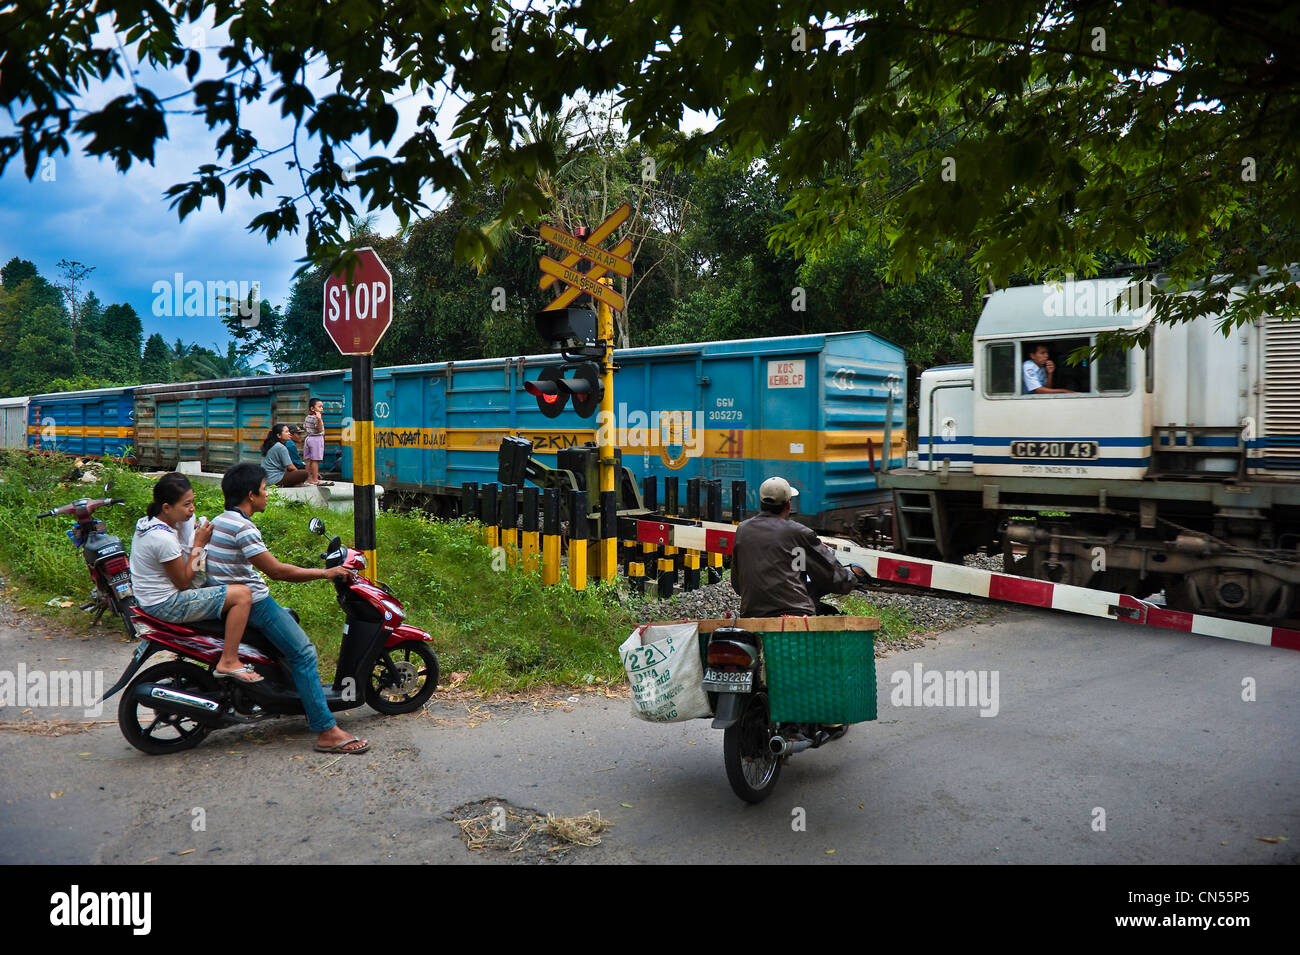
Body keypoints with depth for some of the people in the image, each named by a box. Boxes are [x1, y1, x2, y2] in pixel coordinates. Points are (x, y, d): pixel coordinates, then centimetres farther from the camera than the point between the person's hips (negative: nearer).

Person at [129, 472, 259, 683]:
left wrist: (195, 539, 0)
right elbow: (183, 582, -17)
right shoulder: (163, 538, -25)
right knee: (243, 594, -17)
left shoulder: (147, 522, 6)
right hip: (167, 605, -11)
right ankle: (229, 662, -15)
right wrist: (198, 544, -13)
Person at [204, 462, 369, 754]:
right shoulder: (242, 527, -20)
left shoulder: (220, 521, 12)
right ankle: (327, 732, -18)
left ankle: (306, 696, 35)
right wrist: (324, 573, -16)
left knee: (289, 617, 32)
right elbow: (275, 570, -23)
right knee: (303, 653, -13)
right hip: (251, 602, -11)